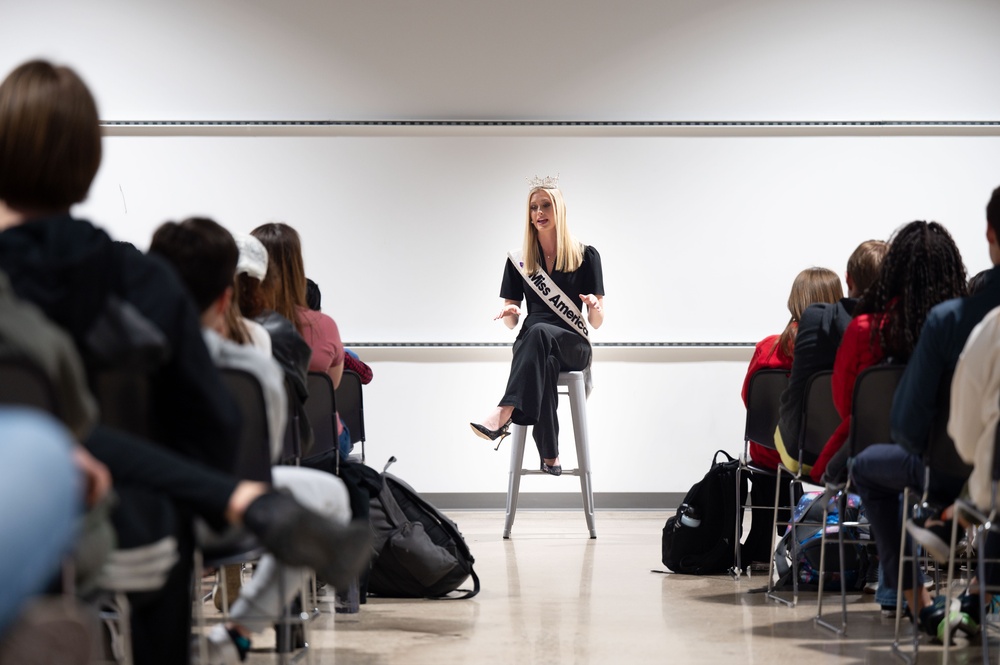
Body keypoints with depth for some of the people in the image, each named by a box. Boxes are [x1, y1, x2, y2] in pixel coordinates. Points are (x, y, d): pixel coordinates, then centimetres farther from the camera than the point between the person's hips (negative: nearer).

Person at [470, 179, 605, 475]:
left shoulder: (586, 256, 6)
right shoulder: (519, 261, 12)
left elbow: (597, 322, 5)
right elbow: (511, 323, 14)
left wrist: (594, 306, -18)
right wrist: (509, 312, -10)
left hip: (574, 345, -1)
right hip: (531, 345, 1)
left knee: (539, 332, -38)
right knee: (545, 364, -38)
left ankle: (504, 414, -52)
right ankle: (549, 456, -34)